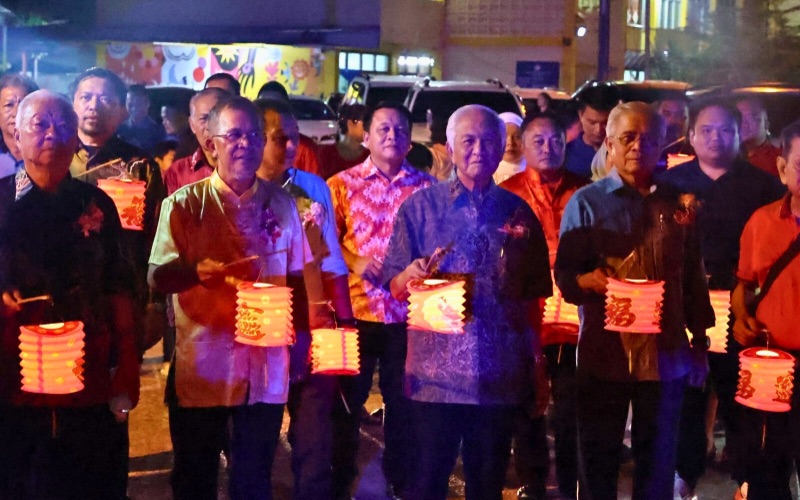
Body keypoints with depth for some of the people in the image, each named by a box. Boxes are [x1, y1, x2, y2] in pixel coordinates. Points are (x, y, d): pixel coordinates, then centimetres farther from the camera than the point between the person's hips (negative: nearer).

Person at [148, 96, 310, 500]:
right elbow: (157, 277, -10)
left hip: (265, 371, 2)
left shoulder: (281, 205, 6)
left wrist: (303, 338, 9)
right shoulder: (185, 204, -3)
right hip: (201, 369, -2)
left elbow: (297, 278, 14)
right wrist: (194, 272, -29)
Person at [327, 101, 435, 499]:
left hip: (408, 311, 1)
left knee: (403, 402, 9)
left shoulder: (425, 187, 4)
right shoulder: (342, 184, 4)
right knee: (346, 400, 9)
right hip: (355, 308, 0)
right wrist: (357, 263, -13)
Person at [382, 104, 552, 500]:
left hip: (500, 377, 2)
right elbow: (395, 287, 0)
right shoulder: (420, 206, 0)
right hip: (435, 374, -2)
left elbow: (532, 300, 10)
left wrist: (539, 369, 8)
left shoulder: (518, 213, 6)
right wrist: (410, 275, -22)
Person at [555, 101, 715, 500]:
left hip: (666, 355, 2)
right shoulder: (585, 202, 2)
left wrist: (700, 340, 13)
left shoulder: (676, 205, 10)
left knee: (658, 459, 10)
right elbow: (564, 276, -1)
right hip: (603, 353, -2)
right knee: (597, 459, 6)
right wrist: (592, 280, -23)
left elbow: (693, 278, 14)